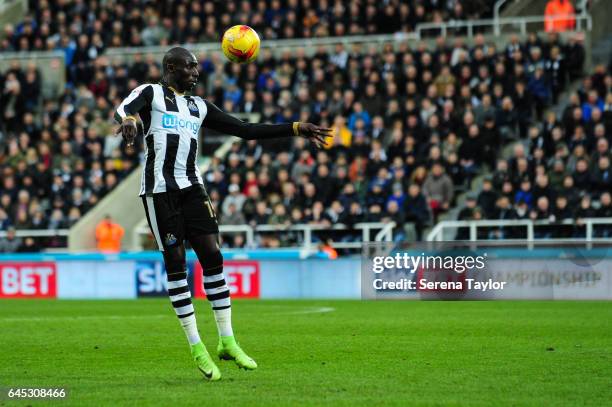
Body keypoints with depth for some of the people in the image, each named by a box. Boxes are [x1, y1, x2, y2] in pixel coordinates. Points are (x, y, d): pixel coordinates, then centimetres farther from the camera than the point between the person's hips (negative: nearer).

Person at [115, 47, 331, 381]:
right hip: (159, 188, -5)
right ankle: (197, 348, 1)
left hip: (192, 187, 5)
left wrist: (295, 129, 11)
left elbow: (246, 130, 18)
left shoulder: (199, 107, 19)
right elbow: (123, 110, -20)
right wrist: (129, 120, -46)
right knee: (175, 262, -4)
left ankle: (227, 341, 5)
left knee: (212, 257, -3)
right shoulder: (150, 93, 2)